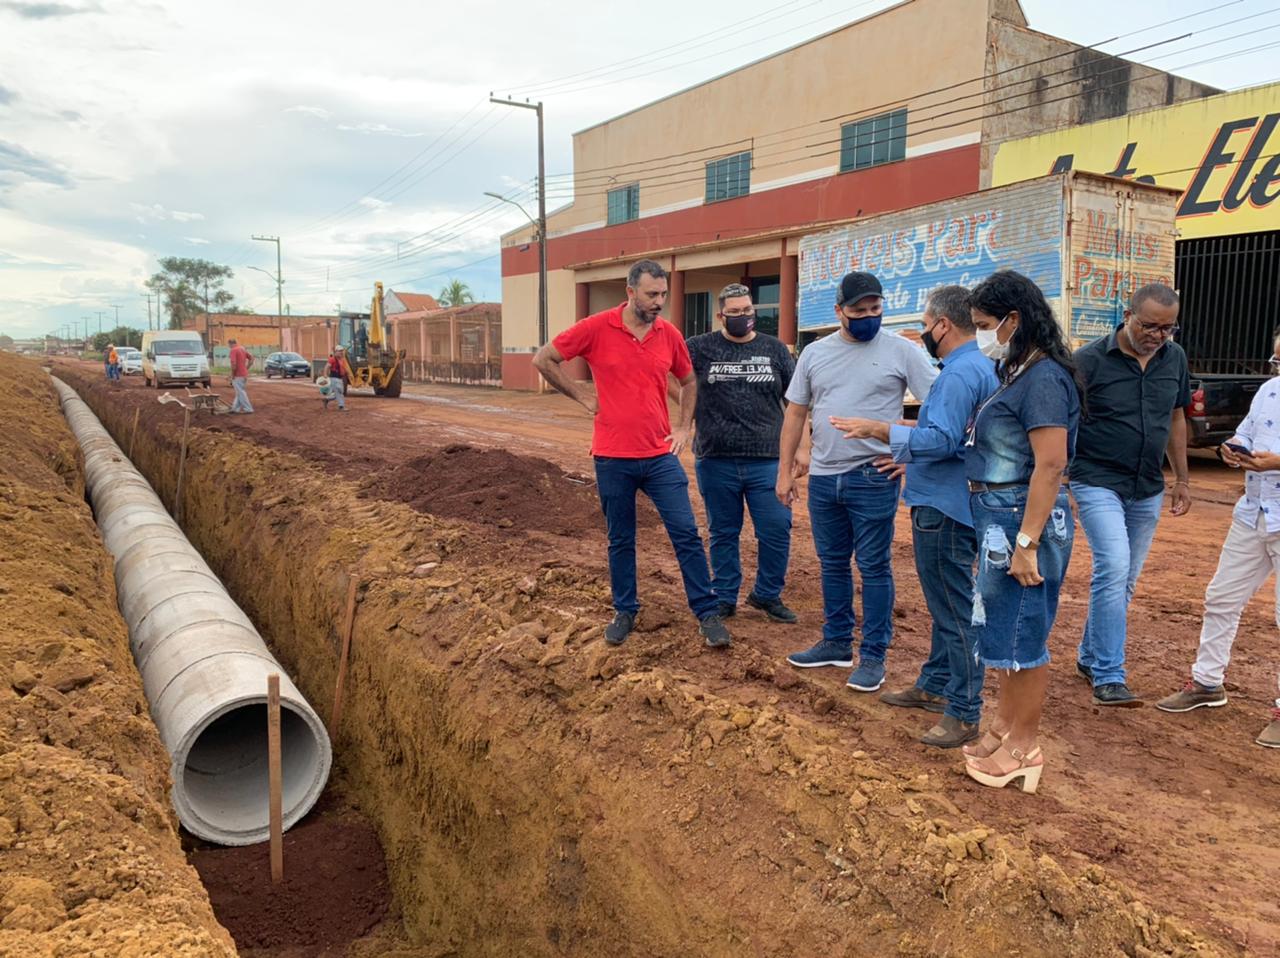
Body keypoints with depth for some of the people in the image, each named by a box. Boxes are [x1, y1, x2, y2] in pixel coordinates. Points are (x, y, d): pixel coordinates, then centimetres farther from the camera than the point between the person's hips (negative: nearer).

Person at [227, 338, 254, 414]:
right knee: (239, 392, 15)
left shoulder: (233, 350, -14)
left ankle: (248, 408, -1)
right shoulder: (243, 348, 11)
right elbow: (251, 359, 16)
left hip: (238, 375, -9)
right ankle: (236, 408, 20)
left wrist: (232, 374, -12)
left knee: (241, 392, -2)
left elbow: (234, 363, -23)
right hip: (244, 374, 9)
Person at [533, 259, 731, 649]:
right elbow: (543, 360, 0)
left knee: (687, 534, 1)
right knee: (620, 540, 11)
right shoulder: (596, 328, -8)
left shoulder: (670, 334, 1)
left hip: (660, 455, 2)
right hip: (612, 458, -2)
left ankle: (708, 613, 12)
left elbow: (688, 382, 18)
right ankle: (625, 612, 28)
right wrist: (584, 398, -3)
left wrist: (684, 427, 8)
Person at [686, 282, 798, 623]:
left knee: (777, 530, 0)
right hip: (716, 460, -1)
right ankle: (724, 598, 24)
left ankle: (767, 595, 20)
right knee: (723, 533, 10)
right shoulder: (701, 347, 3)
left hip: (767, 460, 1)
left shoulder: (774, 349, 7)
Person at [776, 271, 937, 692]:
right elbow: (795, 413, 11)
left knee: (873, 567, 3)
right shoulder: (815, 353, 8)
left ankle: (873, 655, 15)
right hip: (823, 477, 5)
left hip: (873, 479, -4)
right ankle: (836, 642, 30)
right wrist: (785, 470, 8)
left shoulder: (901, 350, -4)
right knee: (832, 563, 15)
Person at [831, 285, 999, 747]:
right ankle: (935, 685, 33)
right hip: (948, 501, 11)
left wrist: (879, 429, -25)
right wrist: (909, 457, 22)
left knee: (954, 608, -3)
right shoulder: (980, 367, 14)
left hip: (944, 508, -11)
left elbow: (941, 441, -28)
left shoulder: (960, 373, -20)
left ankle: (964, 713, 6)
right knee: (946, 602, 19)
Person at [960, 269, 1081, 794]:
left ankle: (1023, 749, 17)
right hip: (998, 516, 10)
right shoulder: (1019, 374, 11)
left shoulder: (1043, 379, -18)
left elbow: (1050, 465, -23)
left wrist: (1027, 543, -24)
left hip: (1023, 518, -10)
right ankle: (1004, 727, 33)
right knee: (1006, 630, 18)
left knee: (1024, 637, 3)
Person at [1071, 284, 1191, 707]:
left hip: (1148, 490, 6)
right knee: (1113, 568, -18)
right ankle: (1108, 677, -11)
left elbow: (1176, 418, 16)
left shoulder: (1175, 358, 5)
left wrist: (1182, 478, 16)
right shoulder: (1090, 360, -10)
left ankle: (1090, 657, 27)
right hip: (1098, 483, -5)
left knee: (1124, 580, 11)